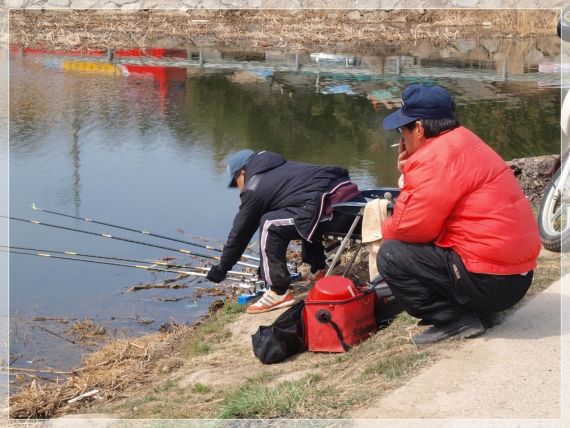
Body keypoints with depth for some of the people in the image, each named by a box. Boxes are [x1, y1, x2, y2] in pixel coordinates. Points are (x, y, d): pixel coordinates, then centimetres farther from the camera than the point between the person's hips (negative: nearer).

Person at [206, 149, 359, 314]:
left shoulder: (254, 188, 6)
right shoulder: (280, 168, 31)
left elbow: (239, 232, 13)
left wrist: (222, 268, 25)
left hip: (329, 206, -9)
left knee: (270, 225, -2)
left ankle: (279, 293, 0)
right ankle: (318, 271, 35)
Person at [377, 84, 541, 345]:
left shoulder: (438, 157, -17)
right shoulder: (463, 143, 15)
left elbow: (411, 227, -17)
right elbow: (430, 210, 18)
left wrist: (384, 230, 4)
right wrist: (409, 171, 7)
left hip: (489, 280, -10)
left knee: (390, 256, -7)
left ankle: (456, 320, -7)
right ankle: (469, 309, 14)